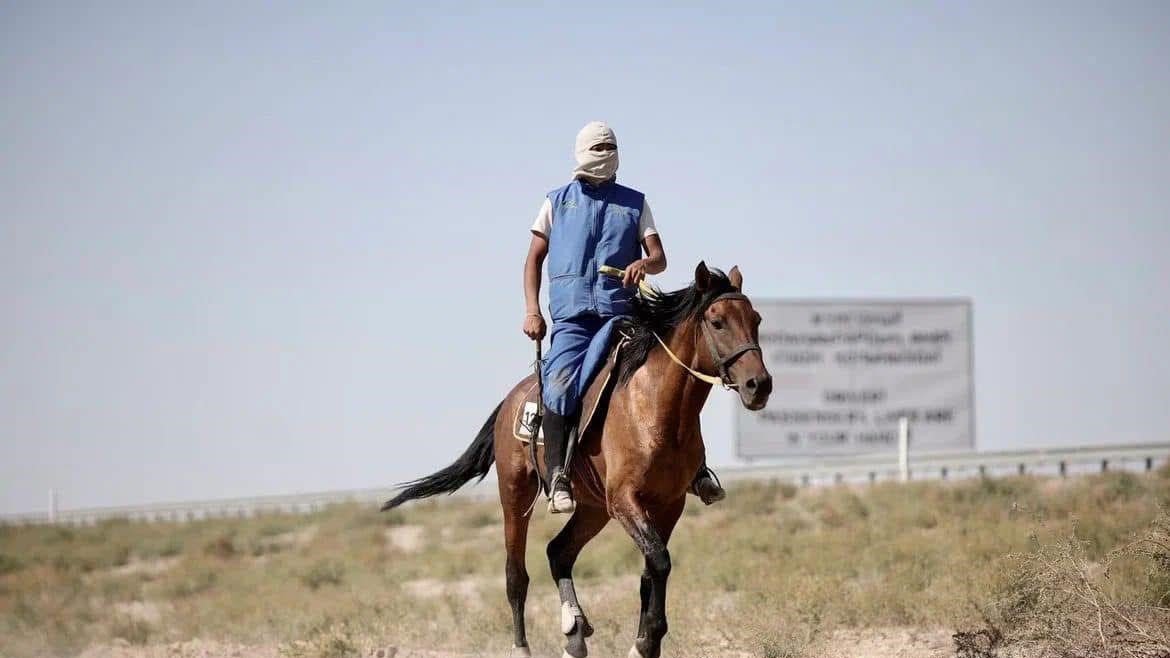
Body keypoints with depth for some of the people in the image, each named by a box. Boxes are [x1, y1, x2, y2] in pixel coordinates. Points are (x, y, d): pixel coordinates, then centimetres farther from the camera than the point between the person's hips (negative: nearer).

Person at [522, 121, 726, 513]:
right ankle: (557, 476, -23)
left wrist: (645, 264, -17)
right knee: (561, 383, -26)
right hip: (572, 316, -1)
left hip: (623, 313, 1)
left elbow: (659, 258, 8)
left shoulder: (634, 203, 16)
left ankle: (694, 466, -4)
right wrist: (532, 312, 3)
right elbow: (534, 260, 16)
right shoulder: (558, 202, 16)